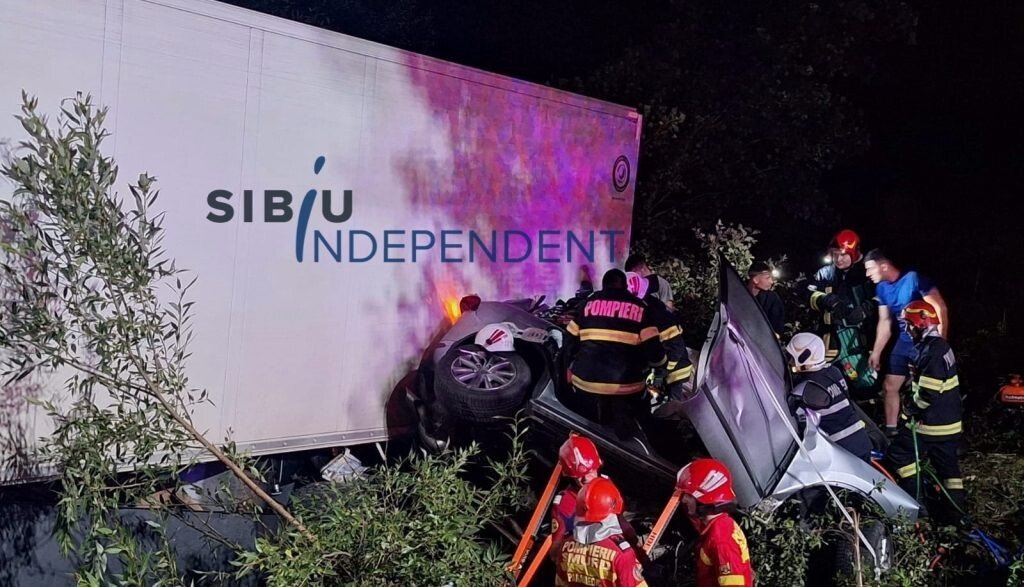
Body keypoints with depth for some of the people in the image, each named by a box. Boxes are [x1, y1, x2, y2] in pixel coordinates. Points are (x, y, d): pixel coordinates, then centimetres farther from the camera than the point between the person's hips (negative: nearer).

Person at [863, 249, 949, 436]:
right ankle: (891, 429, 19)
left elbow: (940, 308, -18)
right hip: (904, 341, 7)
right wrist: (876, 352, 11)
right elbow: (885, 322, 12)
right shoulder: (881, 288, 4)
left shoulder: (913, 278, -18)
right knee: (889, 387, 8)